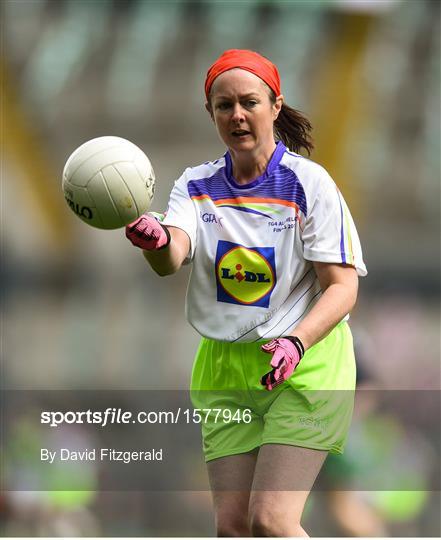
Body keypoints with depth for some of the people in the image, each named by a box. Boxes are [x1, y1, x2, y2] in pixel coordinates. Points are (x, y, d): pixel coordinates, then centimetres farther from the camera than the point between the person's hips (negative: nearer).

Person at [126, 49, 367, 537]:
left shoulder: (308, 182, -6)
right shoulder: (196, 186, 4)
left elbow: (343, 286, -9)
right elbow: (172, 258, -15)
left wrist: (297, 343, -28)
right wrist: (157, 240, -40)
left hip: (304, 368, -4)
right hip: (224, 369, 4)